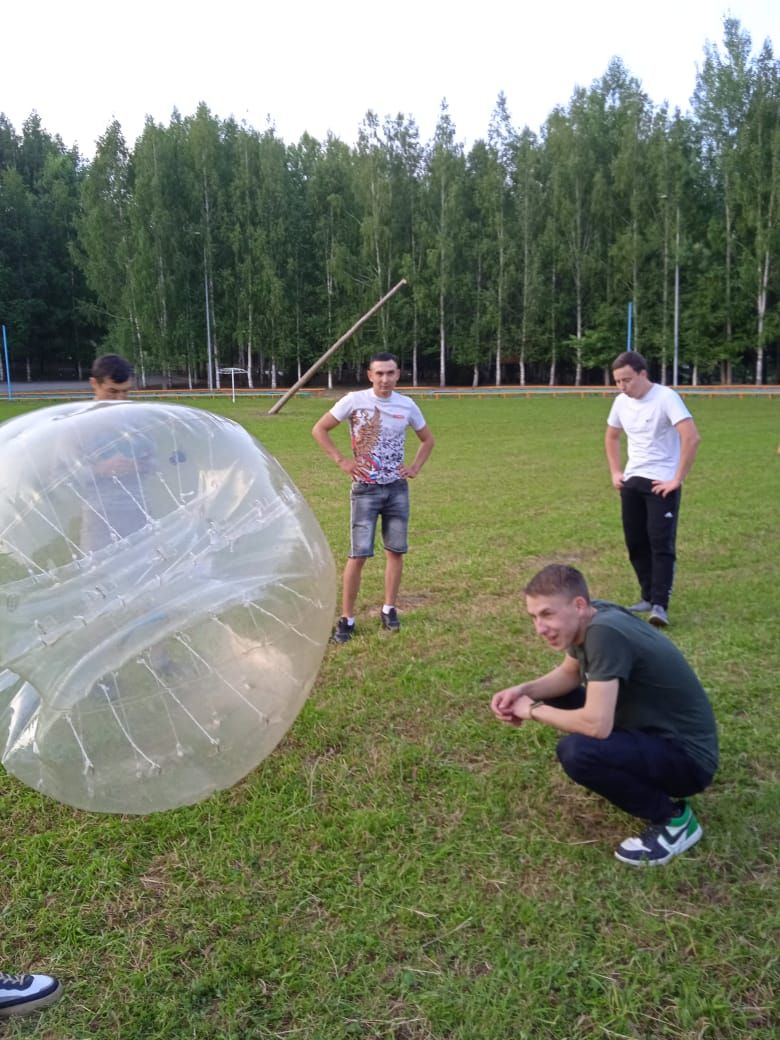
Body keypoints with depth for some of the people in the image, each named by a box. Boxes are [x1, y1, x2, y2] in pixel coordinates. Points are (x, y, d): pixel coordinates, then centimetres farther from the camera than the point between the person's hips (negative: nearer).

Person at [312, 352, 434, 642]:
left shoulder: (407, 405, 2)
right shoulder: (354, 400, -8)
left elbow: (427, 439, 18)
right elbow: (319, 429, -3)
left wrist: (415, 468, 5)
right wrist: (341, 461, -9)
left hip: (397, 488, 4)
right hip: (366, 489, -3)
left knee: (395, 551, 8)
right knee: (359, 554, -6)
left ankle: (389, 610, 22)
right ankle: (346, 619, 4)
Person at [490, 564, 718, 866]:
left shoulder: (604, 632, -30)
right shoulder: (592, 617, -3)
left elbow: (597, 725, -35)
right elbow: (568, 674, 14)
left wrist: (534, 711, -17)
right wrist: (523, 690, -4)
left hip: (687, 756, -9)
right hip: (651, 728, 9)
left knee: (576, 751, -31)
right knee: (557, 700, 11)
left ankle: (674, 819, -5)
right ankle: (652, 784, 16)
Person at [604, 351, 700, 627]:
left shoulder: (666, 397, -16)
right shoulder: (621, 402, 5)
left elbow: (692, 437, -24)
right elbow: (612, 437, 23)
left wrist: (678, 479, -22)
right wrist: (615, 472, 13)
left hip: (662, 482, -7)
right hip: (631, 481, 7)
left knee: (661, 543, -9)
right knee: (635, 542, 9)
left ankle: (660, 605, -8)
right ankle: (649, 597, 22)